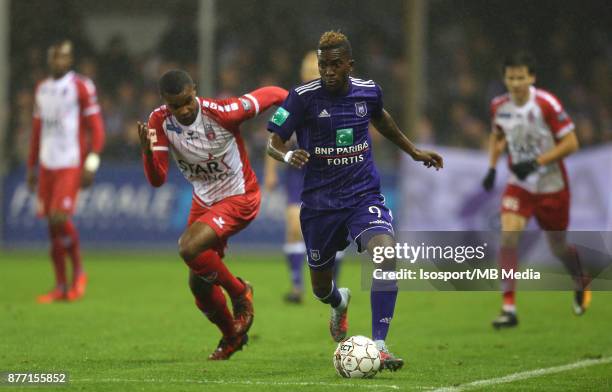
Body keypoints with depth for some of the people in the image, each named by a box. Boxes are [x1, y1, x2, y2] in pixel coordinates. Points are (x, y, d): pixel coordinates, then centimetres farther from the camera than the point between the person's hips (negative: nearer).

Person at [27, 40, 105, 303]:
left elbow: (96, 128, -6)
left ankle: (78, 272, 5)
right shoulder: (42, 89, 15)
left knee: (60, 218, -16)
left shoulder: (81, 87, -4)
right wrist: (32, 167, 21)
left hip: (71, 165, -6)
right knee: (52, 223, 3)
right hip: (47, 165, 6)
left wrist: (91, 164, -14)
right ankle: (60, 286, 9)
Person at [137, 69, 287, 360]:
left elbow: (271, 95, -13)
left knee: (189, 248, -29)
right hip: (204, 201, 6)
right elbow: (157, 180, -18)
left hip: (239, 198, -6)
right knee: (199, 286, 10)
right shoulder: (160, 122, -14)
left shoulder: (221, 112, -27)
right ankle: (231, 338, 37)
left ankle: (239, 292, -3)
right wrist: (147, 151, -36)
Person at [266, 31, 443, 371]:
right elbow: (273, 142, -9)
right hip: (320, 201, -1)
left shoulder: (368, 91, -1)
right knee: (320, 287, 12)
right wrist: (288, 156, -32)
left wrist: (413, 151, 29)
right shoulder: (303, 97, -12)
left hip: (364, 195, 1)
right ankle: (340, 303, 53)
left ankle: (379, 346, -24)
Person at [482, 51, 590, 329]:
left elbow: (571, 143, -17)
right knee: (508, 234, -20)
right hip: (519, 185, 3)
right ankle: (509, 308, -18)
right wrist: (492, 167, 3)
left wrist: (536, 163, -25)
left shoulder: (546, 104, -19)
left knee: (558, 248, 10)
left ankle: (581, 283, 45)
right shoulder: (499, 106, -5)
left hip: (552, 186, -3)